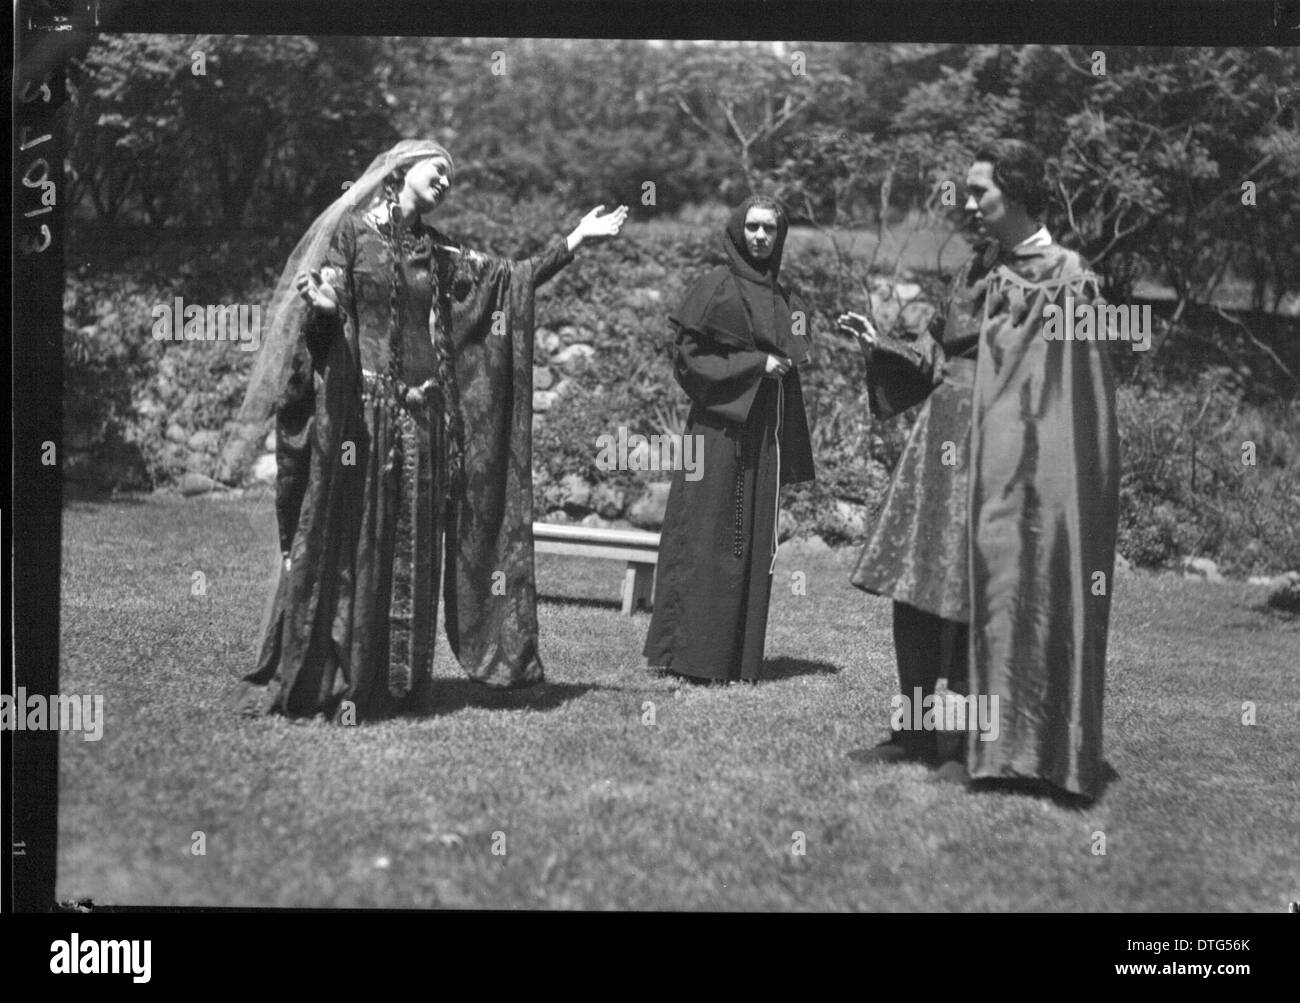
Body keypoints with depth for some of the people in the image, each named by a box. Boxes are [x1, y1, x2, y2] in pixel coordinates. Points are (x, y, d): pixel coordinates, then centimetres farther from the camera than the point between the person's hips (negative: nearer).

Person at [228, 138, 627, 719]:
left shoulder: (438, 254, 17)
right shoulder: (348, 230, 2)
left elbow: (512, 281, 16)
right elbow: (318, 316, -4)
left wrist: (575, 240, 11)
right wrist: (321, 302, -28)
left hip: (421, 417, 5)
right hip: (357, 410, -5)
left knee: (410, 550, 3)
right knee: (342, 543, -6)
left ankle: (390, 683, 9)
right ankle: (318, 679, -1)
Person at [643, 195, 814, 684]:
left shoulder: (778, 295, 16)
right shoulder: (717, 285, -4)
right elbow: (689, 356, -9)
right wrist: (754, 364, -14)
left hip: (763, 434, 6)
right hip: (719, 429, -6)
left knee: (754, 542, 5)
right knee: (707, 537, -7)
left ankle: (739, 656, 9)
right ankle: (686, 649, -3)